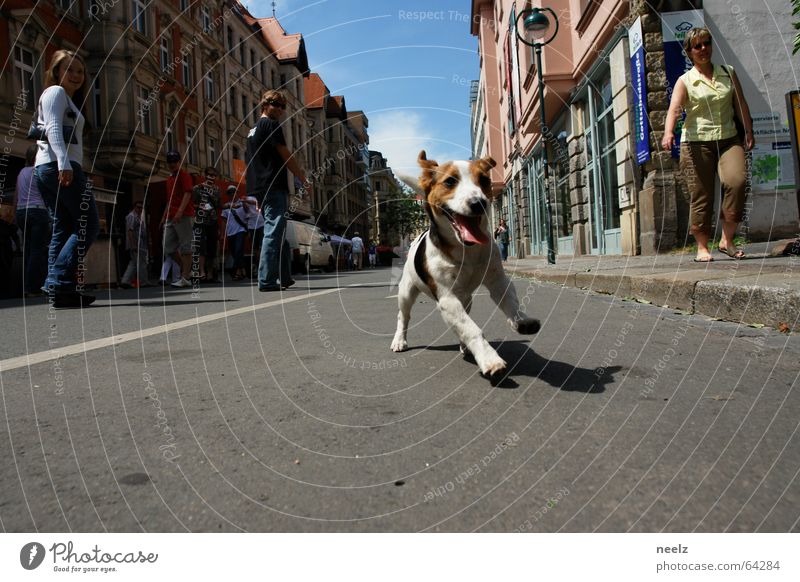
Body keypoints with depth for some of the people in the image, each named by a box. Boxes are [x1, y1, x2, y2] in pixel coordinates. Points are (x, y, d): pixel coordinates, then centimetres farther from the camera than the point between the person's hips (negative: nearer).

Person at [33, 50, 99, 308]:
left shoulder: (67, 100, 31)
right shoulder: (55, 92, 3)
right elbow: (54, 129, -13)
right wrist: (64, 163, -27)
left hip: (46, 168, 10)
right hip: (59, 165, -10)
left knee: (63, 229, 3)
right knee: (88, 224, -14)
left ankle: (58, 290, -2)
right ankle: (61, 282, -20)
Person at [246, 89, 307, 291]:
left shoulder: (252, 130, 24)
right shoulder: (271, 125, -3)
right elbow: (286, 155, -7)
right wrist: (304, 180, -1)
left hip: (260, 188, 10)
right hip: (275, 187, -9)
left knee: (277, 234, 14)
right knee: (274, 233, -12)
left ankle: (284, 277, 18)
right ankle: (267, 280, -15)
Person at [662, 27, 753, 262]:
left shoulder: (728, 73, 14)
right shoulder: (685, 81, 3)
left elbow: (741, 104, 16)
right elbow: (674, 108, -13)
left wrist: (749, 131, 7)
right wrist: (668, 132, -31)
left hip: (728, 139, 2)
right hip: (696, 142, -2)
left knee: (736, 181, -21)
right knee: (701, 195, -3)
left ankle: (727, 240, -11)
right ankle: (702, 247, 7)